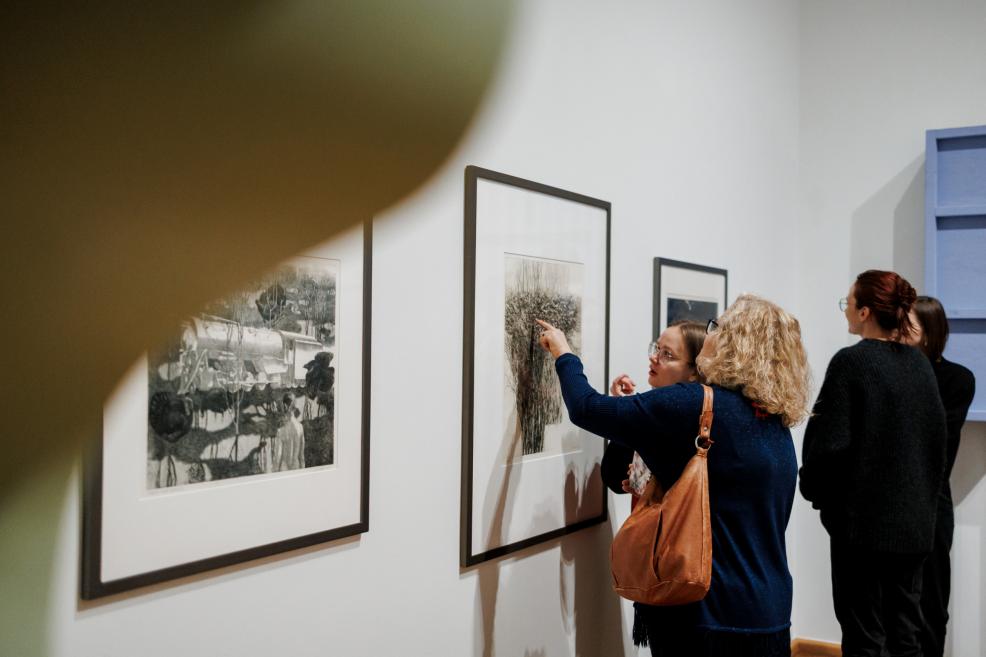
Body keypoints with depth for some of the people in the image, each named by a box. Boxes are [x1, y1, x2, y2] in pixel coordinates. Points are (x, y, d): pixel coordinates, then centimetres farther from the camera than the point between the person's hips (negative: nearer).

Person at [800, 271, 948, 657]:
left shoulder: (851, 361, -13)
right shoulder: (920, 363, 6)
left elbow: (829, 439, -16)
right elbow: (938, 435, 10)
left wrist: (813, 489, 0)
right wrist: (925, 492, 19)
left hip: (863, 516, -6)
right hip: (914, 518, 6)